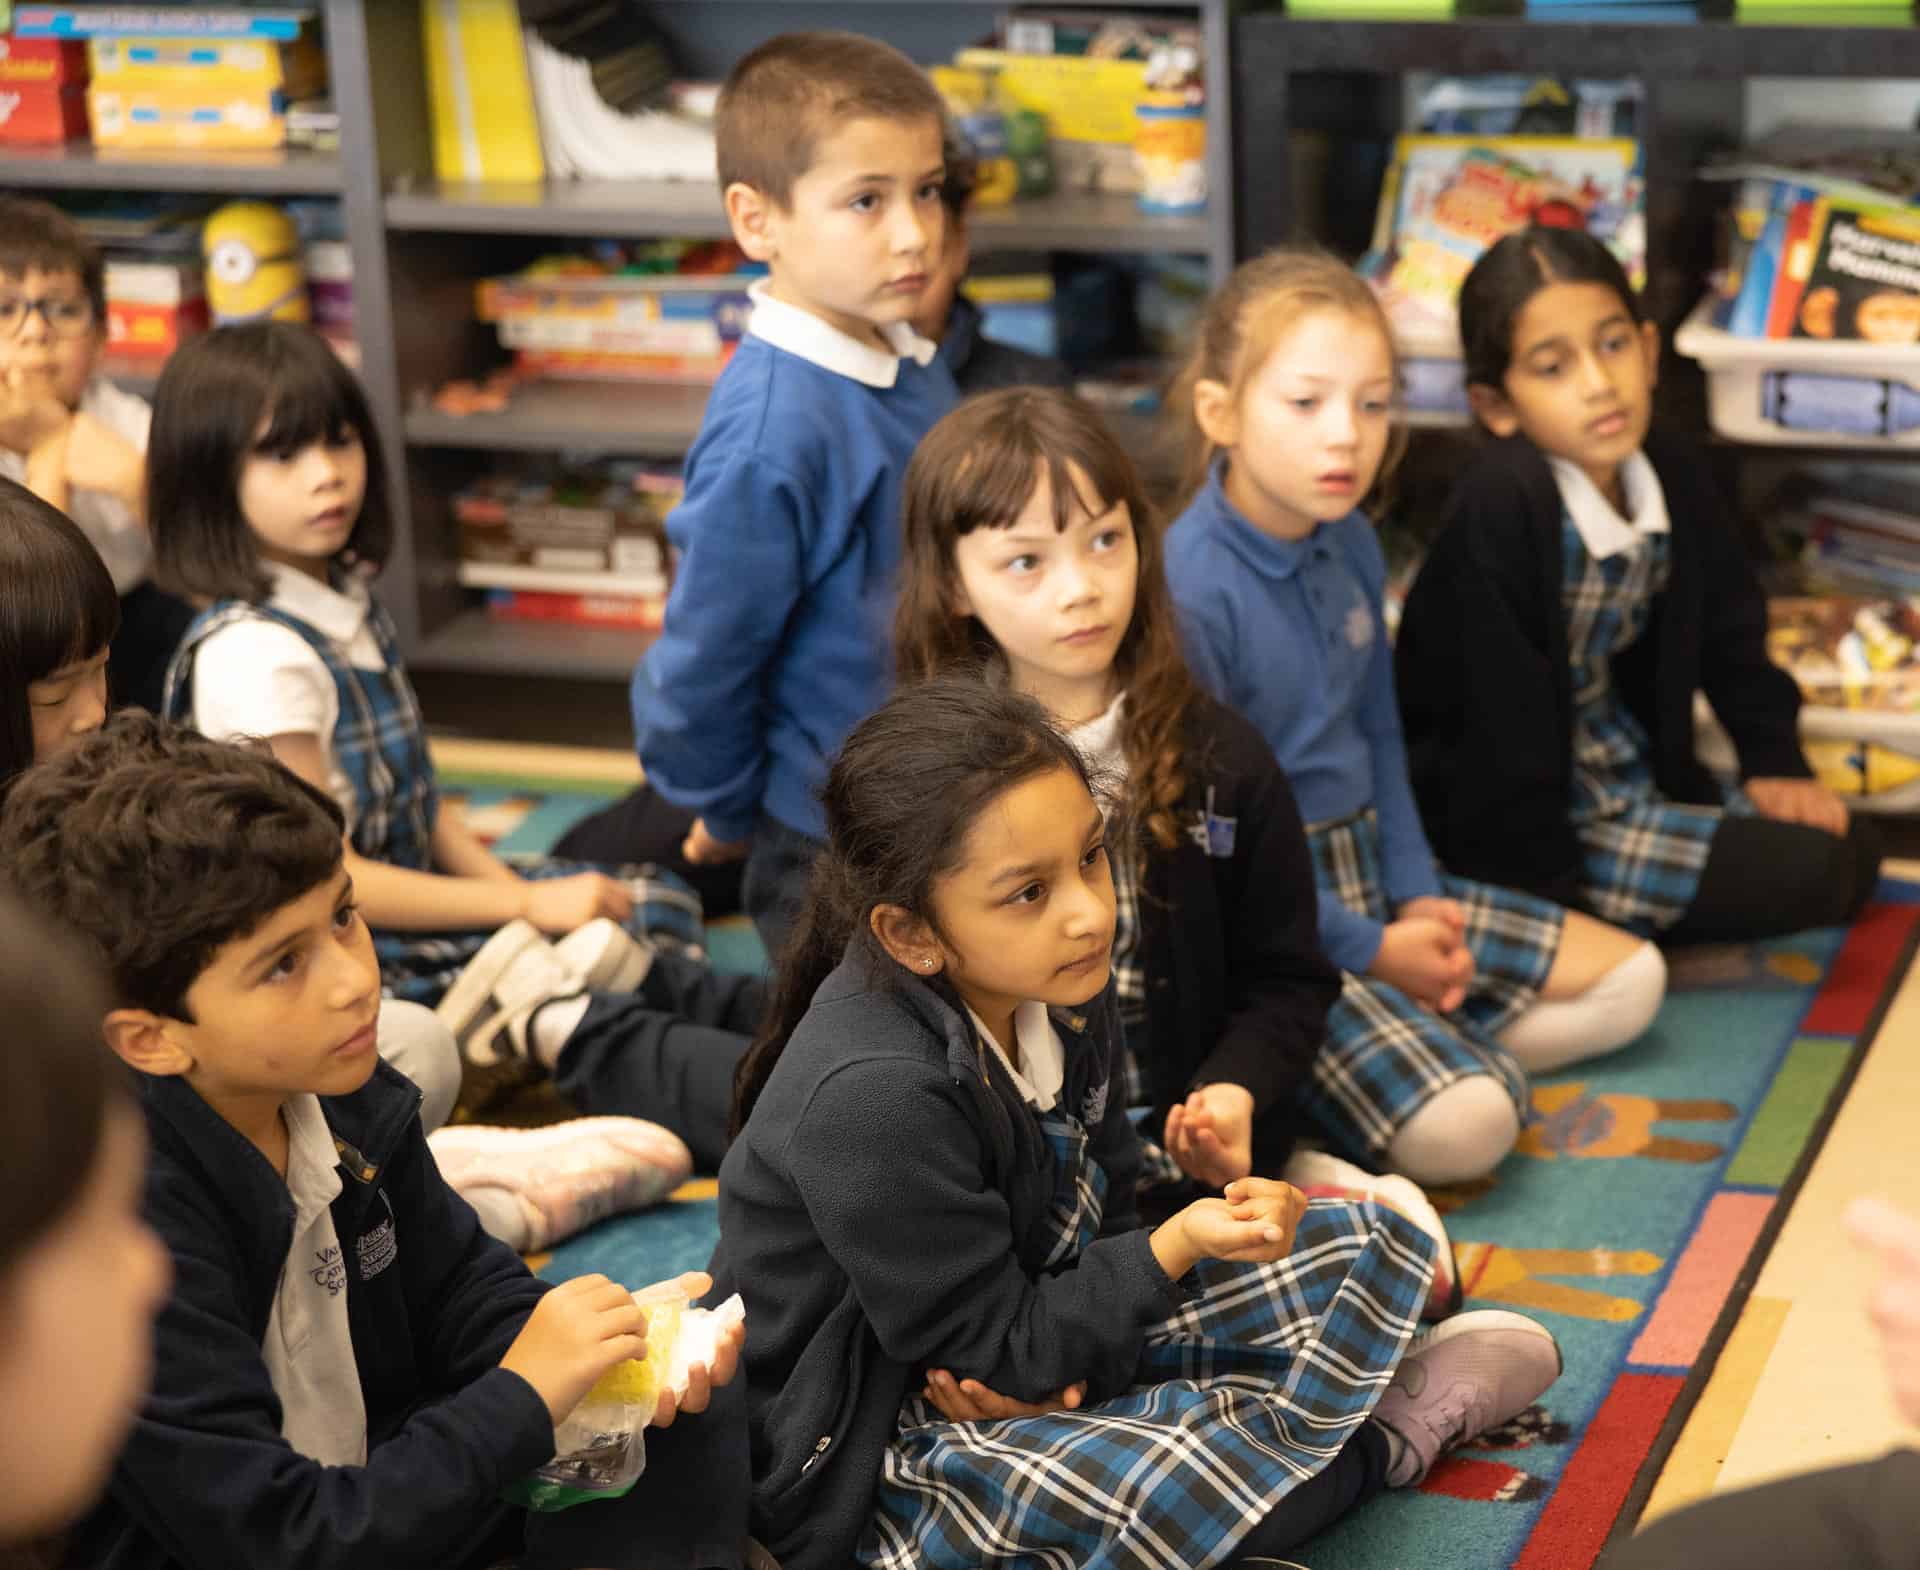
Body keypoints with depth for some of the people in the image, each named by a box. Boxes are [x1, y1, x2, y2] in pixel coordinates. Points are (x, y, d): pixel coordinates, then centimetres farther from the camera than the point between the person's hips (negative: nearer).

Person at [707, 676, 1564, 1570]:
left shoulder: (1060, 992, -5)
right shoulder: (868, 1101, -30)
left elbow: (1101, 1217, 5)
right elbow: (998, 1352, -21)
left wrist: (1068, 1361, -15)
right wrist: (1177, 1247, -27)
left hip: (1046, 1327, 8)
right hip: (869, 1453, -8)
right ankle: (1378, 1438, -7)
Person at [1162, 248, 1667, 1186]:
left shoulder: (1350, 546, 4)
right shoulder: (1190, 588, -22)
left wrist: (1417, 896, 3)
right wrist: (1369, 951, -14)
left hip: (1369, 880, 9)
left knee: (1628, 982, 7)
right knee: (1461, 1126, -28)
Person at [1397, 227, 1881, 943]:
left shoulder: (1672, 477, -5)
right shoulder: (1500, 506, -29)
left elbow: (1729, 629, 12)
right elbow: (1507, 710, -27)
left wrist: (1775, 764, 9)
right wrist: (1548, 895, -24)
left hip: (1629, 771, 8)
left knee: (1851, 850, 10)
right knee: (1810, 875, -12)